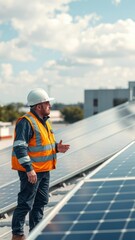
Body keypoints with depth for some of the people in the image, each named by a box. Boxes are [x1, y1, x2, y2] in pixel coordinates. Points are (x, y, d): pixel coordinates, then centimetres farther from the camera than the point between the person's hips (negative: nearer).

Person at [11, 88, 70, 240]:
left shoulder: (44, 121, 13)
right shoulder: (26, 122, -17)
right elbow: (19, 147, -23)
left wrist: (56, 148, 4)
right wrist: (29, 169, -26)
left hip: (44, 170, 10)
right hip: (30, 171, -10)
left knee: (41, 202, 16)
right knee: (25, 203, -4)